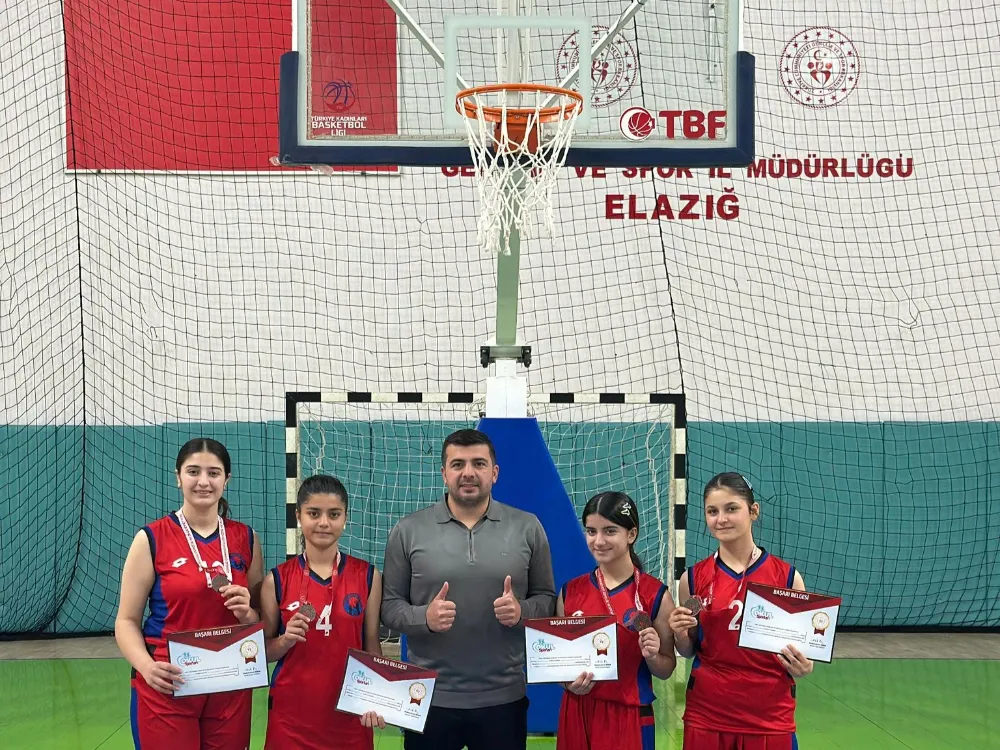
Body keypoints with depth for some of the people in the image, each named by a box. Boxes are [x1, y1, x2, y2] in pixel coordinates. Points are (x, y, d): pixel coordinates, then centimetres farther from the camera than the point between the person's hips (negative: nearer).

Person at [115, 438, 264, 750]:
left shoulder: (245, 538, 6)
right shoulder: (151, 539, -3)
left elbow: (262, 620, 13)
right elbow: (127, 621, -2)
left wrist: (246, 613, -9)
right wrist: (146, 666, -20)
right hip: (166, 688, -3)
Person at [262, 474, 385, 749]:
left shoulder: (368, 576, 0)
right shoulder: (277, 580, -1)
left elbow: (372, 646, 3)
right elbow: (264, 651, 5)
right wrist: (286, 640, -14)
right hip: (291, 713, 0)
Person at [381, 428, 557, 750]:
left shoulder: (528, 528, 3)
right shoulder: (408, 531, 1)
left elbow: (547, 598, 7)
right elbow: (389, 605, 1)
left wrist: (521, 611, -14)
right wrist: (424, 617, -18)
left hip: (504, 698, 1)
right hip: (429, 697, 0)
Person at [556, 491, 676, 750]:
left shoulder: (655, 593, -6)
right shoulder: (570, 592, 2)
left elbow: (666, 670, 0)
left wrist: (652, 656, -20)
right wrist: (568, 681, -7)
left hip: (629, 717, -2)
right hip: (577, 714, 3)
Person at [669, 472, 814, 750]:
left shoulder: (788, 577, -3)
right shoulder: (693, 579, 0)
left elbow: (801, 647, 6)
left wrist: (802, 667, -14)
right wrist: (680, 635, -9)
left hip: (770, 717, -1)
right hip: (707, 715, 1)